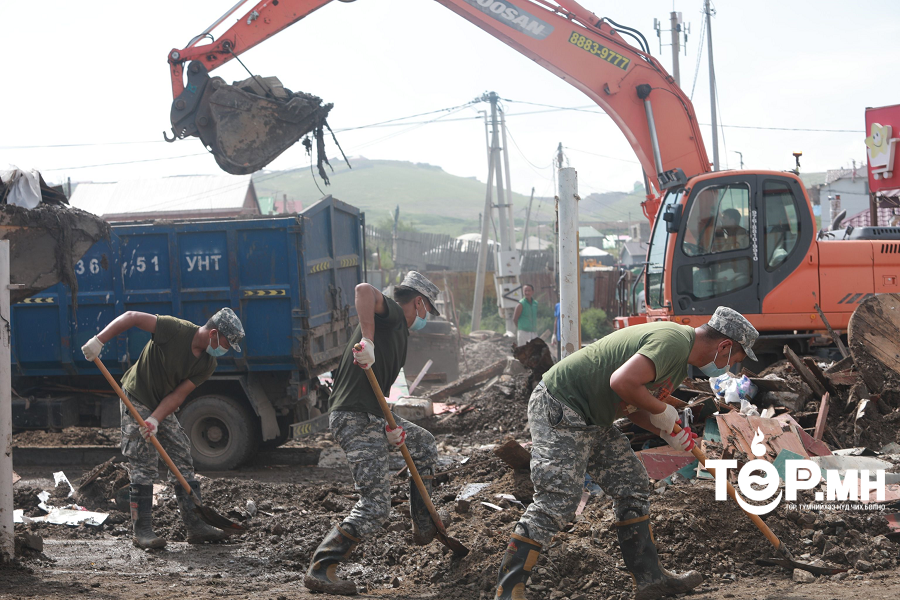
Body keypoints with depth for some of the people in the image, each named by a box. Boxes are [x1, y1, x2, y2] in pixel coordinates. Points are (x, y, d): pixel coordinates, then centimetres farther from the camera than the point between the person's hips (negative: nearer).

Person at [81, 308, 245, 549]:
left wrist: (155, 420, -24)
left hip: (164, 408, 7)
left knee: (184, 462, 4)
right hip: (136, 400, -7)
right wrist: (99, 340, -29)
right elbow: (131, 316, -22)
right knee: (144, 468, -10)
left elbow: (178, 394, -10)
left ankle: (195, 526, 9)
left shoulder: (207, 364, -6)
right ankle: (142, 531, -4)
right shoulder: (176, 330, -25)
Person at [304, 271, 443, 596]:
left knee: (425, 444, 30)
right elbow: (364, 290, -29)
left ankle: (423, 526, 36)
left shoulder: (399, 332, 22)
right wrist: (367, 341, -37)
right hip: (356, 420, -11)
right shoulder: (391, 313, -6)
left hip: (374, 416, 11)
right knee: (375, 506, -11)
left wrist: (391, 426, 4)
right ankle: (320, 569, -9)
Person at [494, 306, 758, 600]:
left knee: (633, 487, 12)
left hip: (591, 419, 11)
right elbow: (622, 382, -32)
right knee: (556, 502, -13)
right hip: (559, 412, -11)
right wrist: (662, 410, -15)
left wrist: (667, 433, 3)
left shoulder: (680, 363, 15)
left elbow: (632, 406, 19)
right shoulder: (673, 341, -20)